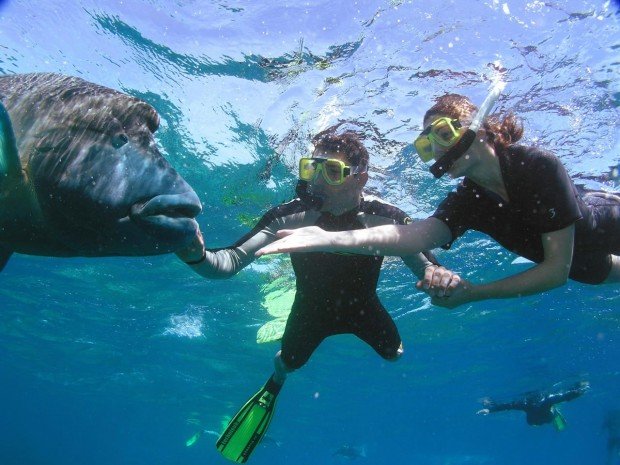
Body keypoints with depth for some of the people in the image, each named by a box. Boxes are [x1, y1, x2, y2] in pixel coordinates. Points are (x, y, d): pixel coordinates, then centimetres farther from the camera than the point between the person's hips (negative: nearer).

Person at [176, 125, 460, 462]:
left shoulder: (387, 218, -32)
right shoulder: (288, 216, -34)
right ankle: (273, 387, 54)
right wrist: (196, 255, -61)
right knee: (290, 362, 14)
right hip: (312, 307, -1)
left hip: (361, 306, 1)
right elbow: (230, 263, -38)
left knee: (394, 354, 17)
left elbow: (426, 266, -26)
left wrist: (439, 276, -51)